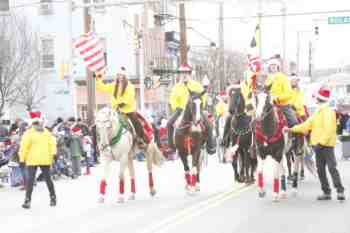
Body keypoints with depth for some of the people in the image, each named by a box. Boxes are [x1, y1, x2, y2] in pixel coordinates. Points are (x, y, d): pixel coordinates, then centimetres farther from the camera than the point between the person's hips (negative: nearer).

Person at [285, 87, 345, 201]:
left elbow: (329, 130, -21)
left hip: (327, 145, -9)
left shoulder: (328, 112, -12)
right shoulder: (318, 113, 16)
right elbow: (307, 125, 17)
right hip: (318, 145, 9)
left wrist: (321, 142, -28)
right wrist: (292, 129, 14)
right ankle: (326, 192, 15)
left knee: (332, 167, -11)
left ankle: (340, 191, -10)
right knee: (320, 169, 9)